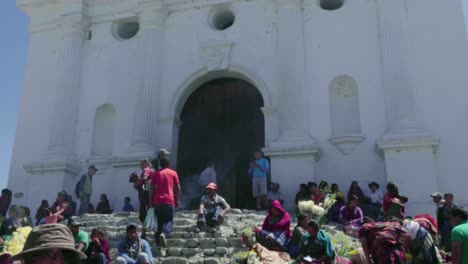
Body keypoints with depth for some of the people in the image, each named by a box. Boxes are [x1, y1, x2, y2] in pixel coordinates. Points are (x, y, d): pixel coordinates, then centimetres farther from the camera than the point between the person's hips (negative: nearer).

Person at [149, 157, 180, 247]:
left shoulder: (155, 174, 8)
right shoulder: (173, 173, 7)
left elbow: (152, 189, 4)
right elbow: (178, 188, 6)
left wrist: (151, 201, 10)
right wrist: (177, 201, 13)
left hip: (158, 201, 2)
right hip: (169, 201, -2)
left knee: (160, 221, 15)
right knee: (169, 221, -1)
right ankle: (164, 233, -27)